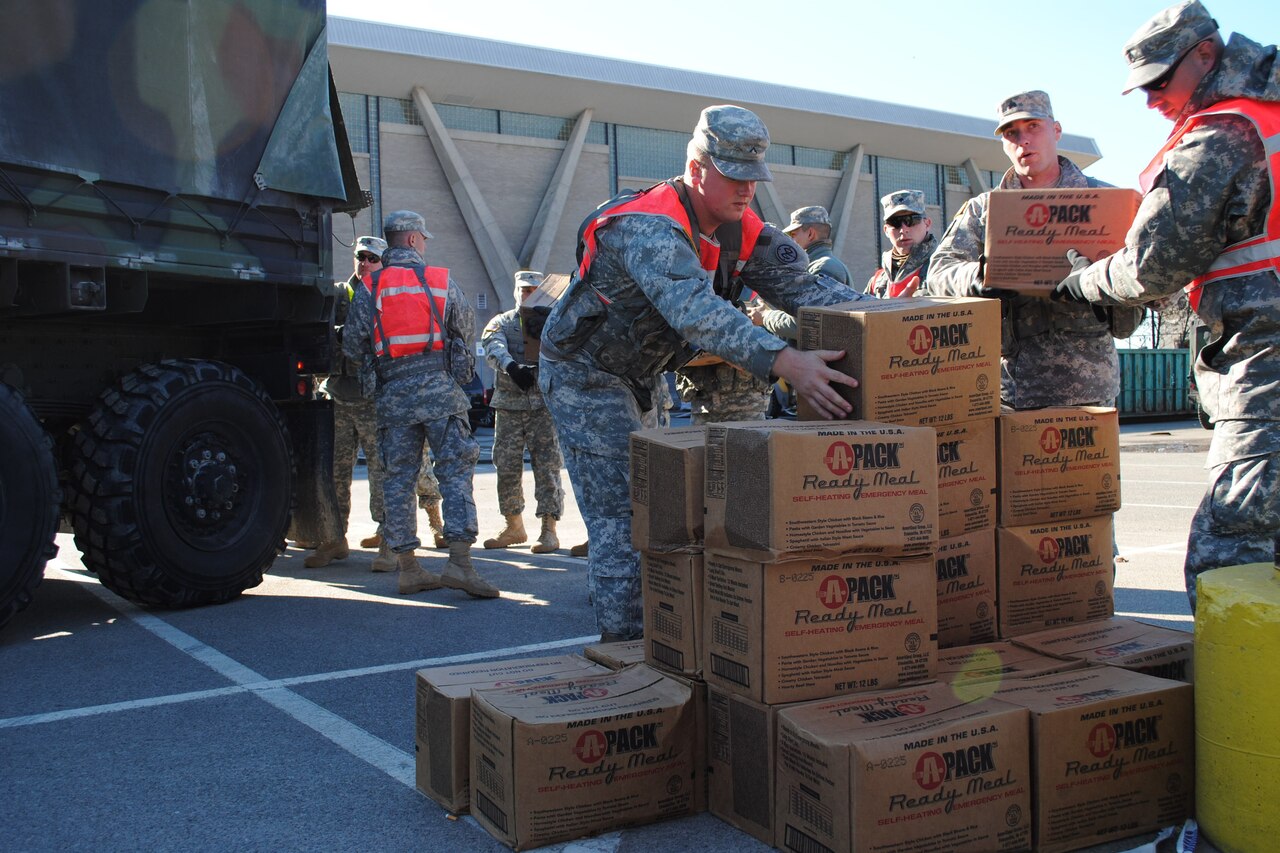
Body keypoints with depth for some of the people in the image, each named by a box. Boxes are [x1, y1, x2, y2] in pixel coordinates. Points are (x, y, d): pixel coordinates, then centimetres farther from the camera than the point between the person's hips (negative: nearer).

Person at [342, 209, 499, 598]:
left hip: (393, 395, 2)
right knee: (456, 473, 0)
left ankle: (408, 569, 10)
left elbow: (352, 345, 0)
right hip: (440, 390, -2)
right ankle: (459, 561, -10)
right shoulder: (441, 280, 4)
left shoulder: (368, 288, 4)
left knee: (398, 479, 8)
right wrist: (458, 362, 27)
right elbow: (467, 329, 10)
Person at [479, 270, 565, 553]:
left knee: (547, 466, -7)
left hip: (545, 405, -2)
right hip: (509, 407, 2)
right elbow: (493, 346, -11)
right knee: (506, 467, 6)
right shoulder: (502, 323, 11)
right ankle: (514, 527, 20)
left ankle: (549, 530, -3)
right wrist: (512, 366, -33)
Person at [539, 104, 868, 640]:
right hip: (583, 375, -9)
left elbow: (802, 285, -8)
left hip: (635, 377, 9)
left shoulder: (741, 230, -4)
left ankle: (653, 641, 27)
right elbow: (695, 309, -49)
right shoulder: (650, 227, -32)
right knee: (621, 521, -10)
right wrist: (784, 361, -59)